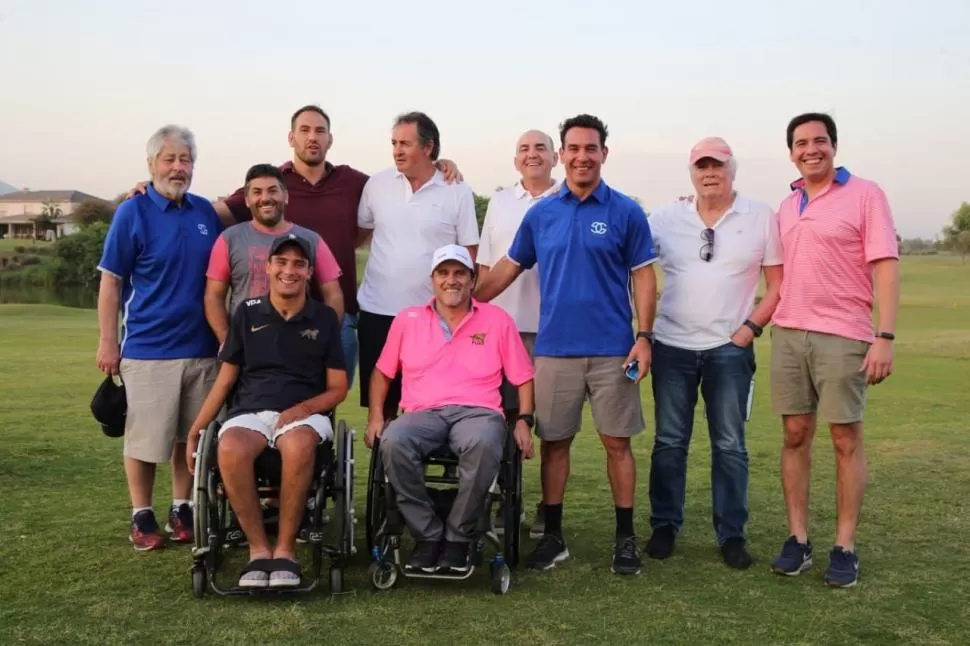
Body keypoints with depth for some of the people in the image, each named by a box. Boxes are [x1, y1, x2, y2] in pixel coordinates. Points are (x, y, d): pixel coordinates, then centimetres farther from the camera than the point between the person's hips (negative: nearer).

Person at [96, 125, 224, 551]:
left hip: (201, 347, 4)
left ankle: (182, 511, 23)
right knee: (146, 437, 2)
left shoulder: (206, 213, 8)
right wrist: (107, 341, -8)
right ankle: (142, 517, 15)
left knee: (191, 436, 10)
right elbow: (110, 281, -4)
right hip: (148, 348, -4)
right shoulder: (132, 213, -4)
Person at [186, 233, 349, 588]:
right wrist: (194, 431, 8)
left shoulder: (324, 318, 9)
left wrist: (304, 407, -11)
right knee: (230, 449, -36)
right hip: (250, 412, 1)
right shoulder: (247, 313, 12)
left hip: (305, 414, -1)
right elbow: (225, 380, 14)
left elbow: (338, 388, 9)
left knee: (299, 445, -39)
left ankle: (285, 549, -24)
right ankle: (259, 550, -22)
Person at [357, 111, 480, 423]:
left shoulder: (458, 192, -3)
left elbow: (469, 254, 0)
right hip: (377, 312, 2)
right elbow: (358, 233, 15)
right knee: (380, 400, 10)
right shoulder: (377, 184, 4)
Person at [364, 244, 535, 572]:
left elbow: (523, 378, 14)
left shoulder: (498, 320, 13)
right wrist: (375, 416, 5)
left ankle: (458, 537, -19)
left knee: (483, 443, -39)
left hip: (478, 412, -1)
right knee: (394, 441, -34)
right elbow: (382, 372, 20)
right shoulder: (407, 320, 16)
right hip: (423, 414, 1)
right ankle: (428, 535, -20)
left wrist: (524, 421, 0)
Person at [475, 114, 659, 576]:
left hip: (612, 349, -2)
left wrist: (643, 337, -9)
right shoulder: (541, 214, 7)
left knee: (617, 442, 4)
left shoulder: (626, 212, 0)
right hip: (554, 349, 2)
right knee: (553, 442, 7)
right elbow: (508, 268, 13)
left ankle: (625, 537, 16)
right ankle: (553, 536, 19)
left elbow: (643, 277, 0)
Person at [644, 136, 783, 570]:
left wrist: (751, 328, -8)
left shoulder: (761, 217, 0)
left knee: (729, 445, 5)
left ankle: (731, 533, 14)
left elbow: (778, 284, 2)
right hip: (672, 346, 1)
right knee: (669, 442, 8)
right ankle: (664, 525, 19)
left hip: (730, 348, -1)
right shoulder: (666, 218, 3)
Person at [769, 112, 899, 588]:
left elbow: (885, 268, -9)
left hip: (843, 336, -5)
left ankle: (844, 547, 10)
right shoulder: (787, 205, 13)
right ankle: (797, 540, 16)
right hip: (789, 334, 5)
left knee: (846, 439, 2)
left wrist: (885, 337, -16)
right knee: (795, 435, 7)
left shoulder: (864, 194, -3)